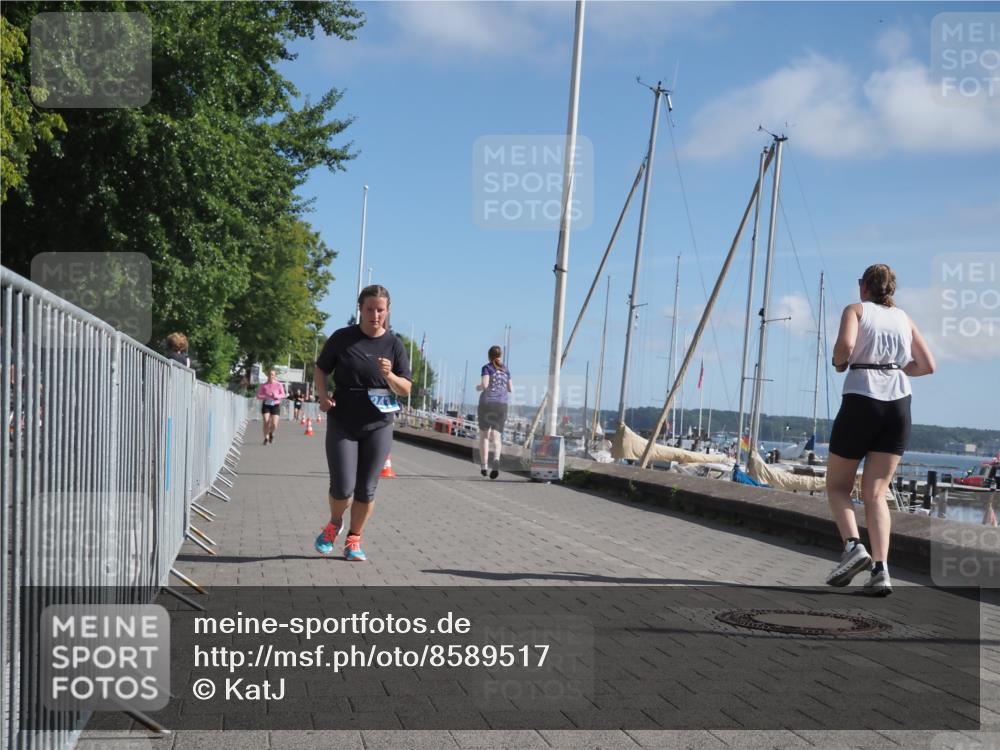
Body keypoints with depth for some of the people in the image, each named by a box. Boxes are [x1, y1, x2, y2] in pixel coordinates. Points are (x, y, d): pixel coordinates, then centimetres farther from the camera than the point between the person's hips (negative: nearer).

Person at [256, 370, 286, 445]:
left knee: (274, 424, -8)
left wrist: (276, 396, -16)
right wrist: (265, 397, -17)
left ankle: (271, 433, 27)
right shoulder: (263, 385, 1)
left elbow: (283, 395, 4)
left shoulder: (279, 385, -1)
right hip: (266, 405, 0)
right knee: (266, 423, -8)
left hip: (275, 405, 0)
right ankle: (266, 438, 10)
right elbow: (258, 396, 1)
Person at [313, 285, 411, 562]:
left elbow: (405, 389, 0)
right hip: (342, 423, -1)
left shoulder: (394, 344, 0)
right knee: (342, 488, -6)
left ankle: (354, 539, 24)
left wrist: (389, 376, -20)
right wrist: (323, 395, -9)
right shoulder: (342, 338, -2)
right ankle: (334, 524, 26)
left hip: (378, 426, 1)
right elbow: (321, 369, 9)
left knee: (366, 489, 4)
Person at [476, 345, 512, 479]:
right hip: (501, 404, 2)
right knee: (496, 437, -3)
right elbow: (510, 389, 16)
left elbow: (484, 385, -12)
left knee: (484, 435, 12)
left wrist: (478, 387, 9)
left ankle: (484, 466, 8)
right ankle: (496, 460, -31)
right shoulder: (506, 369, 14)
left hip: (487, 402, -2)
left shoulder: (487, 368, 1)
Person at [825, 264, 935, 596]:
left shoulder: (856, 310, 4)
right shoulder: (903, 318, 17)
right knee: (875, 492, 4)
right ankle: (881, 569, -10)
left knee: (837, 486, 10)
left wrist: (839, 363, 4)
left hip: (861, 401, -4)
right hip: (899, 404, 4)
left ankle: (853, 545, -13)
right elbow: (928, 366, 16)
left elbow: (845, 347, -16)